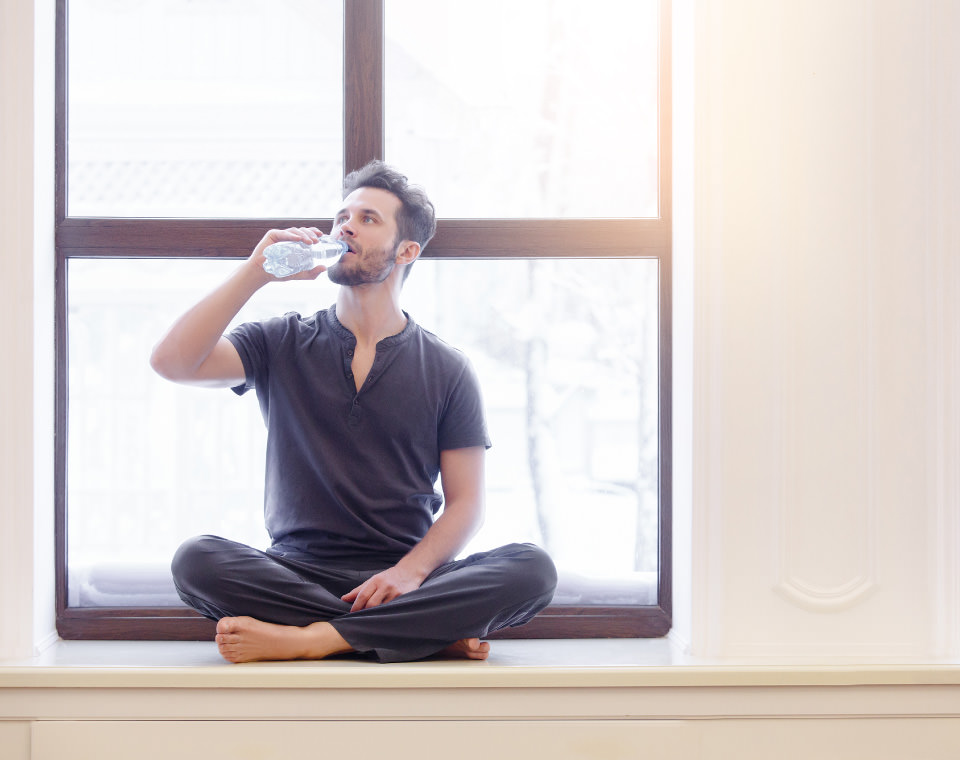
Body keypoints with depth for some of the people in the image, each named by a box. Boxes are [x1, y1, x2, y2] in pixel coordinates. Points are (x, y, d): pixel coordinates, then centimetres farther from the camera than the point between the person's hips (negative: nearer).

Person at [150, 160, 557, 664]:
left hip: (402, 580, 0)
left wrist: (411, 571, -15)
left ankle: (303, 639, -30)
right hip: (298, 574, 0)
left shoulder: (446, 370, 9)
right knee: (196, 561, -31)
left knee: (531, 570, -26)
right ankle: (429, 635, -27)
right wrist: (256, 272, -8)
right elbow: (171, 363, -5)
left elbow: (465, 503, 5)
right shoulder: (282, 344, 10)